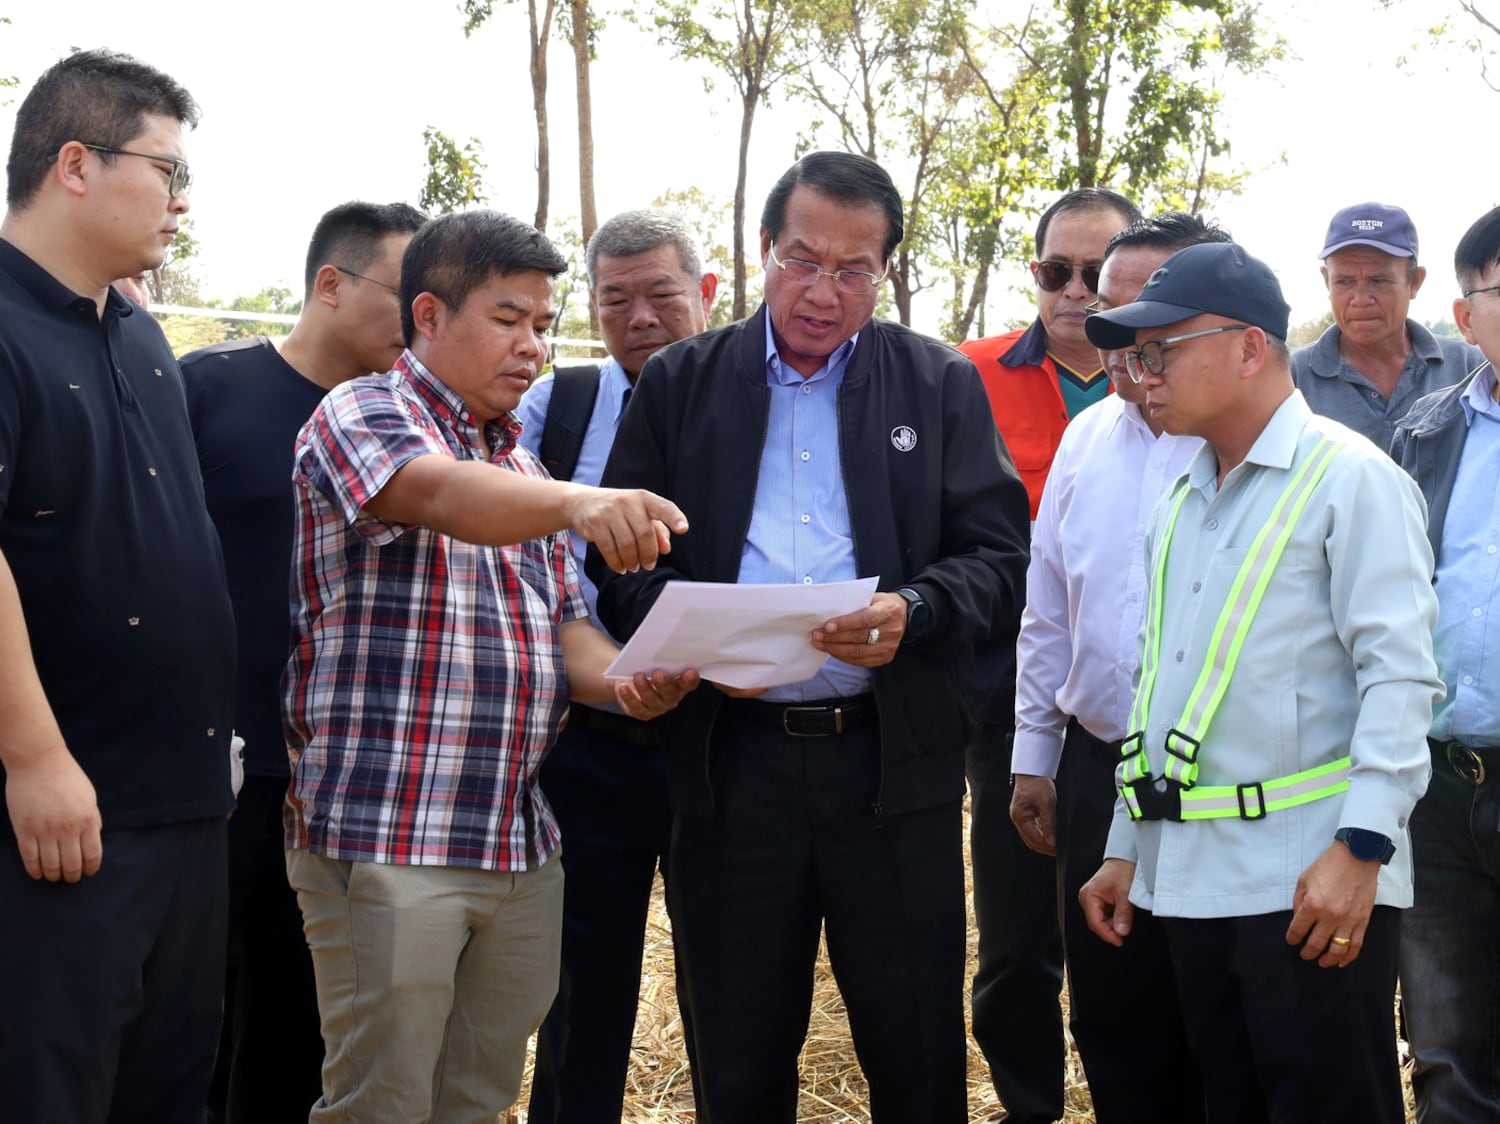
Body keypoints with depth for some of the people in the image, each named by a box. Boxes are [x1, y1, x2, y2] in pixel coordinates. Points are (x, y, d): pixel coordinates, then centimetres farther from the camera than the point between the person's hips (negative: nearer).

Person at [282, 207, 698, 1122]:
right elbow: (436, 495, -26)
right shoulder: (364, 414, -4)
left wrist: (622, 680, -6)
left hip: (521, 845, 7)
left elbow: (563, 627, 17)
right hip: (385, 840, -7)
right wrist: (581, 503, -45)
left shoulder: (523, 471, 19)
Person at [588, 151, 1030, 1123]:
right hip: (731, 760, 1)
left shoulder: (942, 385, 6)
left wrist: (915, 612, -19)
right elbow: (620, 560, 7)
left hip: (895, 761, -1)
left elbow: (1002, 560, 1)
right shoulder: (680, 383, 8)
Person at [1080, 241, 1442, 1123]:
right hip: (1191, 879, 7)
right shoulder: (1181, 503, 16)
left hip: (1312, 885, -7)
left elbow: (1401, 676, -15)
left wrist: (1361, 848, -22)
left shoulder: (1350, 478, -7)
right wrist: (1129, 848, 19)